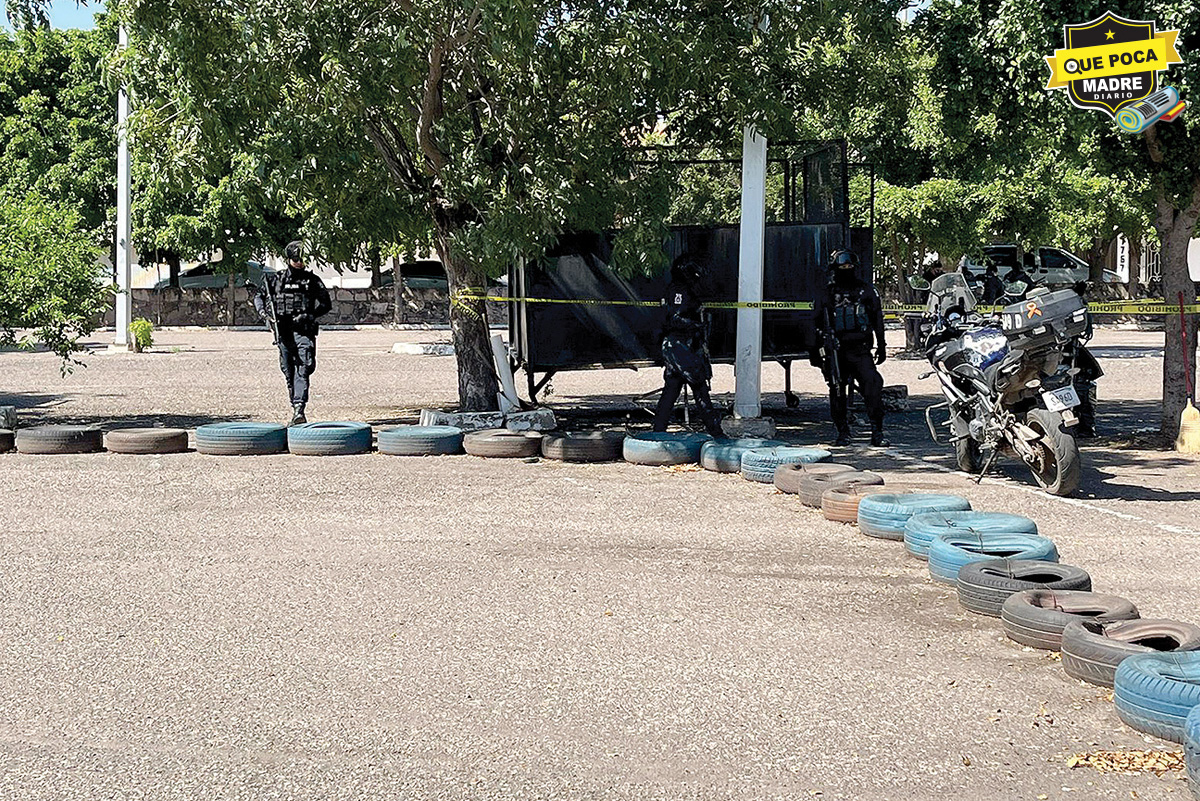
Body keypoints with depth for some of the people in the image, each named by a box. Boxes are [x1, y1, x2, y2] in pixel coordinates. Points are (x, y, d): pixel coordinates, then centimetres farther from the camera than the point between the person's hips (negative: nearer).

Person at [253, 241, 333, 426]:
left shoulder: (312, 280, 5)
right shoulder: (276, 280, 10)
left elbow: (326, 304, 4)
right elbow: (259, 296, 19)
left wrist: (309, 315, -11)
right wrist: (261, 310, -2)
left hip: (304, 331, -3)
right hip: (283, 332, 3)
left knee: (303, 370, -16)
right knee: (289, 373, 8)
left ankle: (299, 409, -23)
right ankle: (296, 409, 18)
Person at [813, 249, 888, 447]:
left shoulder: (866, 291, 11)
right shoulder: (827, 295, 10)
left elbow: (877, 319, 15)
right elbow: (818, 325, 14)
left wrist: (881, 346, 10)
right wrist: (815, 352, 11)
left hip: (860, 350, -1)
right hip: (836, 351, 1)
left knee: (873, 384, -16)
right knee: (837, 391, 3)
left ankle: (877, 432, -13)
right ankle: (843, 432, 16)